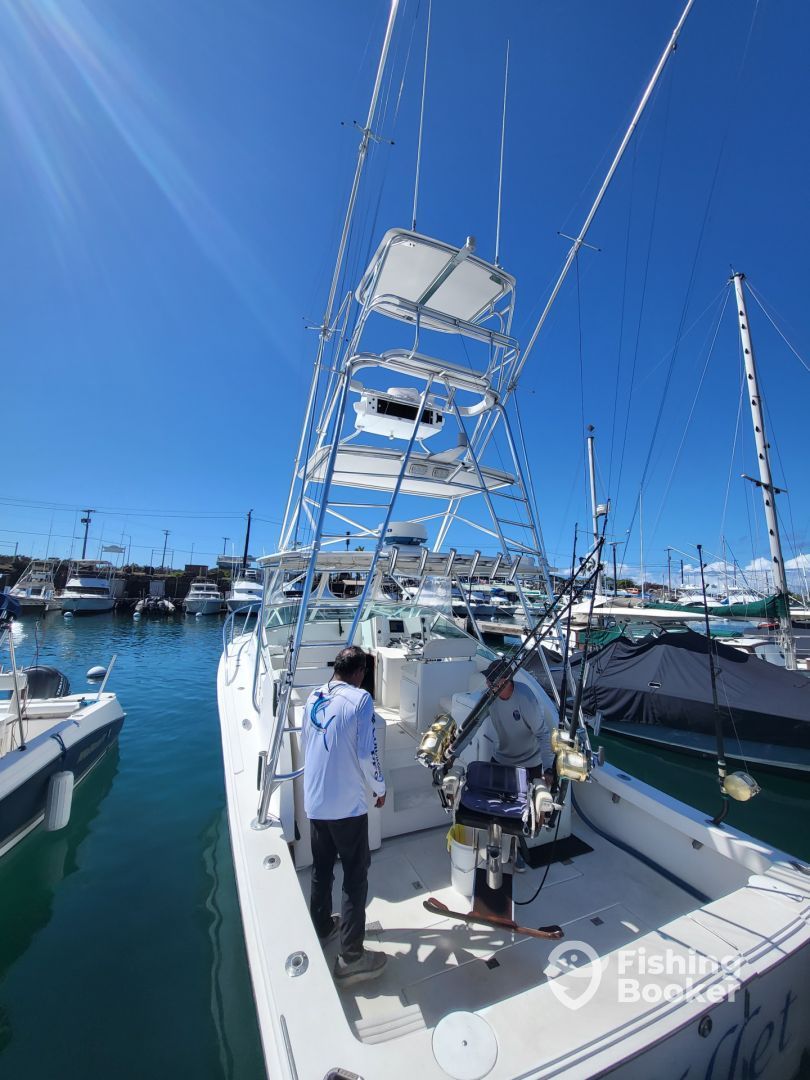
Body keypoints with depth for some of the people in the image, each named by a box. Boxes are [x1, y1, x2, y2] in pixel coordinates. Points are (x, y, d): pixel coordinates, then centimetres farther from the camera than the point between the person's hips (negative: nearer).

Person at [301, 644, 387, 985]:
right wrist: (380, 788, -1)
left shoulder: (313, 697, 0)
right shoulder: (360, 698, -18)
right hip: (347, 805, -6)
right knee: (355, 876, 10)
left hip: (314, 802, 7)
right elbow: (367, 754, -18)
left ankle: (322, 927, 44)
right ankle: (351, 957, 19)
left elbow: (305, 743, 12)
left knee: (321, 869, 25)